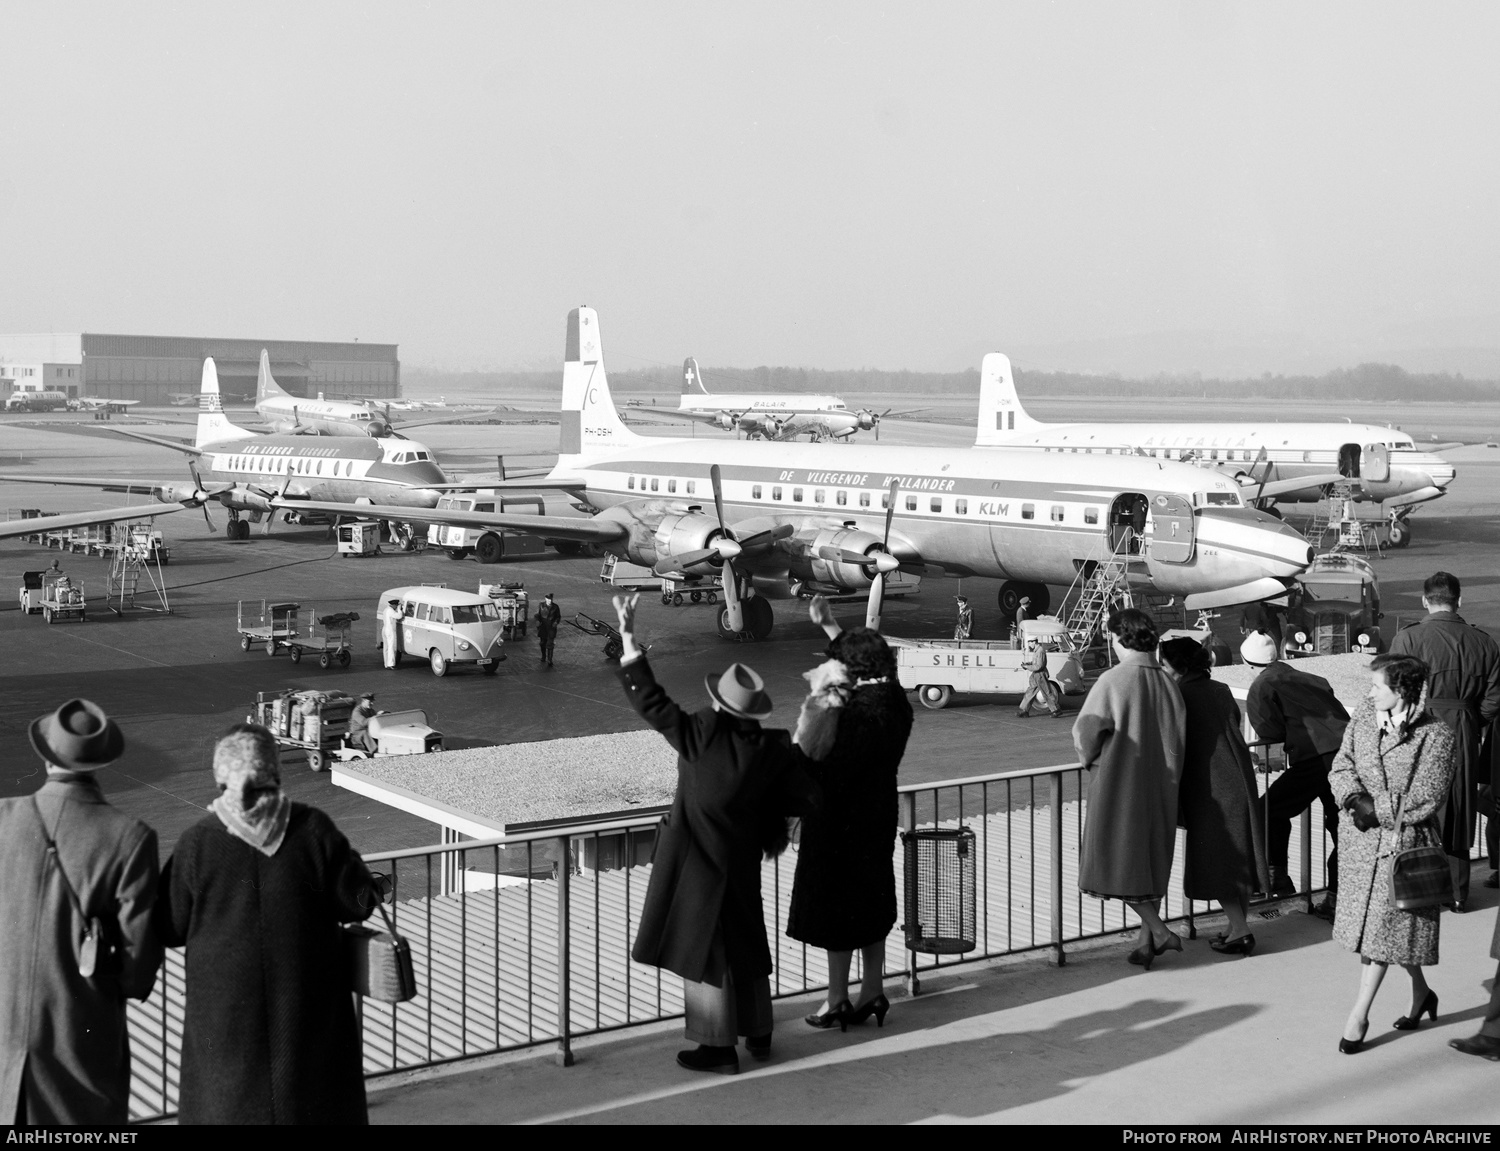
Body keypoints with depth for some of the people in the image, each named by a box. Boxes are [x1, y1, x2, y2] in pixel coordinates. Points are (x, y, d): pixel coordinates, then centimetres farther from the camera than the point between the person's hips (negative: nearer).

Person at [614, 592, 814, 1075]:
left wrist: (628, 638, -18)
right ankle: (758, 1032, 33)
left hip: (697, 862, -5)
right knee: (744, 944, 20)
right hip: (742, 861, 5)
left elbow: (650, 701, -19)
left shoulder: (700, 734, -21)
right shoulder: (774, 748, -9)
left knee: (704, 947, 5)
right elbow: (797, 801, -5)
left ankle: (720, 1046, 12)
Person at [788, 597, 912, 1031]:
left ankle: (837, 1001, 14)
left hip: (843, 820, -8)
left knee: (835, 905, 4)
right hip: (879, 812, 8)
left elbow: (832, 774, -26)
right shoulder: (893, 699, 0)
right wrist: (827, 624, 23)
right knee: (871, 902, 18)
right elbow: (860, 657, 18)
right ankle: (872, 991, 27)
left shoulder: (860, 712, -26)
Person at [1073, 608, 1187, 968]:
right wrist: (1167, 774, 15)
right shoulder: (1168, 682, -1)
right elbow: (1178, 738, 3)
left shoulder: (1113, 681, -16)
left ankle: (1159, 931, -4)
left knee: (1119, 862, 4)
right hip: (1160, 787, 6)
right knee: (1150, 863, 15)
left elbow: (1085, 731, -12)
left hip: (1117, 782, -6)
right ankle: (1147, 940, 20)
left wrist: (1090, 759, 8)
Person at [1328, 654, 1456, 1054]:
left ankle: (1358, 1015, 8)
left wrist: (1377, 810, -16)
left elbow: (1425, 802, -15)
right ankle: (1420, 993, 37)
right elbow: (1342, 764, 4)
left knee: (1384, 925, -1)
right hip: (1361, 839, 6)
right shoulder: (1365, 713, 1)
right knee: (1393, 924, 16)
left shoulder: (1436, 737, -15)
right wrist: (1355, 797, -14)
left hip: (1403, 842, -6)